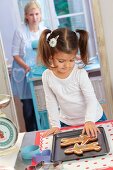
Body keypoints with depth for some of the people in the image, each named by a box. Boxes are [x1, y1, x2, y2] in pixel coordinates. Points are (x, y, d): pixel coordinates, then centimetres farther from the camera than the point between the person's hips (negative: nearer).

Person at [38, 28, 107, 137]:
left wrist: (89, 121, -36)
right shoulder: (47, 76, -14)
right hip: (67, 122, 3)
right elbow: (51, 102, -5)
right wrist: (55, 124, -8)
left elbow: (91, 100, -22)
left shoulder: (80, 73, -24)